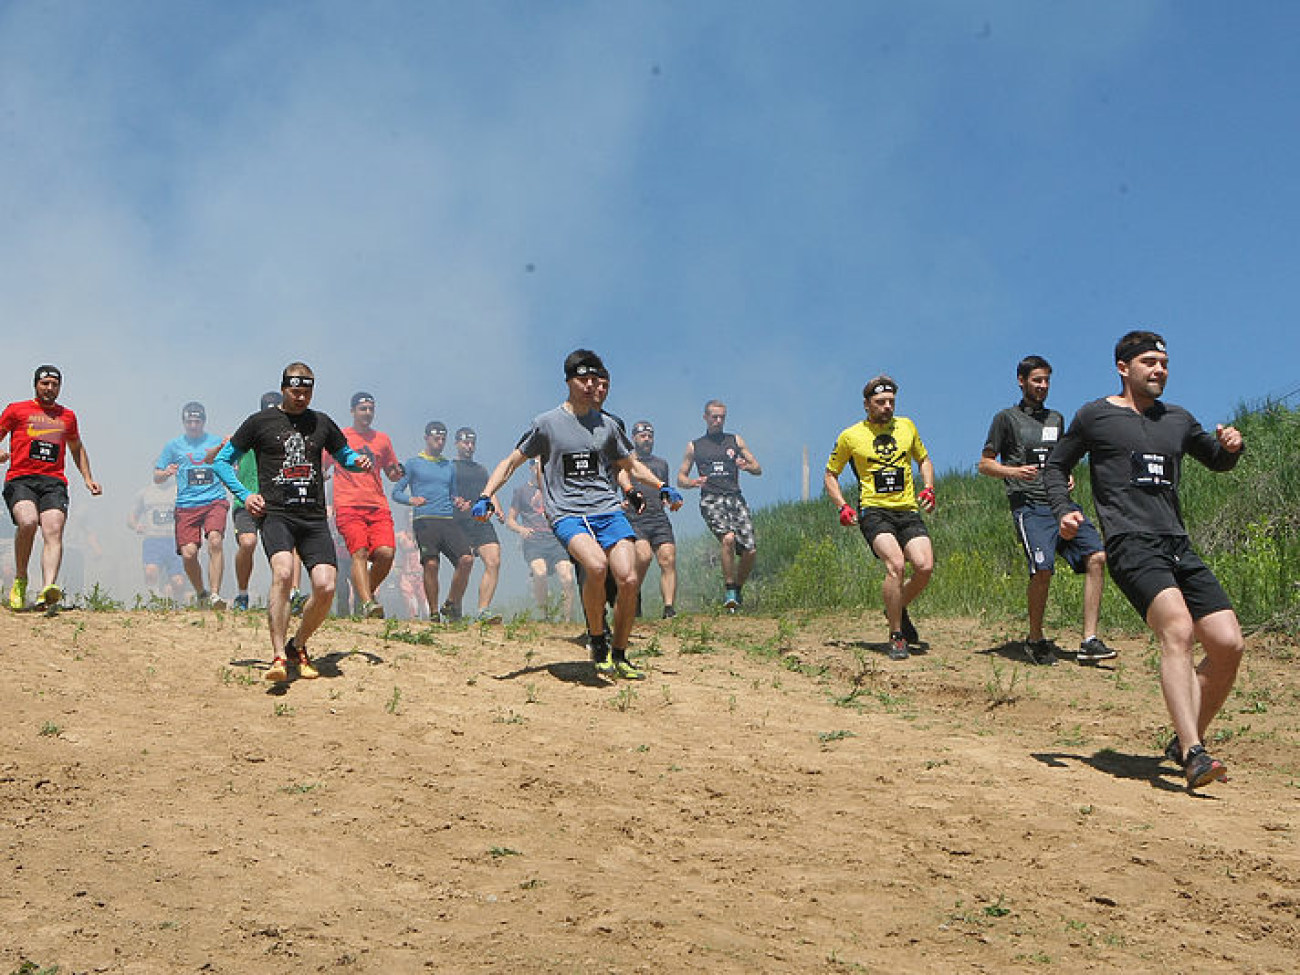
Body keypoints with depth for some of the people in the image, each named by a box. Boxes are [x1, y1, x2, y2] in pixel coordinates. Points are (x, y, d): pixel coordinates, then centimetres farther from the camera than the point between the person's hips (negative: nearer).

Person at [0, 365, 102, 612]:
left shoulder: (67, 416, 23)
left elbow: (77, 448, 36)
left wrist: (88, 478, 25)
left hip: (54, 482, 2)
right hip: (20, 479, -2)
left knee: (53, 531, -21)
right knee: (28, 522, -29)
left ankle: (48, 591, -38)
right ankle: (20, 580, -7)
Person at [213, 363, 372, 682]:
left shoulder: (321, 423, 17)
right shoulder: (260, 422, 8)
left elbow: (344, 455, 31)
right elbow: (223, 461, 14)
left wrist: (358, 461, 7)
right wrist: (244, 495, 0)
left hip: (314, 518, 3)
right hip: (275, 514, -3)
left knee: (326, 586, -12)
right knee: (283, 572, -29)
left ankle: (298, 646, 13)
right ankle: (279, 656, -27)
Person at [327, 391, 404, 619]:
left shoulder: (382, 439, 19)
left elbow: (392, 474, 26)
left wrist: (397, 472, 4)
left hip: (378, 507, 3)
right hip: (348, 506, -3)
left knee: (386, 553, -14)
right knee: (359, 553, -20)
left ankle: (366, 591, 10)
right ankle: (367, 603, -28)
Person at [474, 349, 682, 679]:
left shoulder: (607, 425, 16)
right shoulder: (547, 423, 6)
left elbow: (631, 465, 30)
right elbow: (511, 462, 10)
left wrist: (662, 487, 16)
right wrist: (485, 496, -4)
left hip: (608, 509, 4)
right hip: (567, 513, -4)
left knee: (629, 580, -15)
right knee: (596, 566, -32)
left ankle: (619, 656, 5)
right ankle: (597, 640, -9)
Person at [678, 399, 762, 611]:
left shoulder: (735, 441, 19)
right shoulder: (694, 446, 17)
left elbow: (758, 469, 17)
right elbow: (680, 479, 17)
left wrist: (746, 466, -6)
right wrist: (693, 482, -6)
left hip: (735, 498, 2)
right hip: (711, 500, -2)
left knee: (750, 551, -10)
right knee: (728, 538, -29)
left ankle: (738, 589, 16)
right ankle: (729, 591, -20)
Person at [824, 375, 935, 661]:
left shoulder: (906, 426, 12)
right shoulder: (850, 436, 3)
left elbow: (924, 459, 27)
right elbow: (831, 474, 15)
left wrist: (928, 489, 9)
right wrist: (842, 507, 0)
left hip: (908, 510, 4)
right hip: (874, 511, -3)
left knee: (925, 567, -16)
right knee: (896, 565, -26)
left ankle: (898, 609, 16)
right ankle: (897, 637, -12)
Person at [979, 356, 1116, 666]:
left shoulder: (1056, 419, 24)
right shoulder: (1007, 418, 7)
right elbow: (985, 464, 6)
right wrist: (1015, 471, -12)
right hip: (1029, 506, -6)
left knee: (1097, 557, -14)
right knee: (1042, 569, -22)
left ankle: (1089, 641, -12)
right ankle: (1035, 640, 0)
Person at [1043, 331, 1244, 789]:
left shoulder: (1178, 420, 23)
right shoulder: (1094, 415, 10)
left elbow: (1217, 461, 37)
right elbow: (1055, 466, 18)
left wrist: (1232, 446, 12)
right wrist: (1064, 511, -1)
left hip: (1179, 546, 6)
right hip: (1131, 544, -6)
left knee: (1228, 645, -5)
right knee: (1178, 629, -29)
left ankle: (1186, 741, 15)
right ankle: (1192, 755, -38)